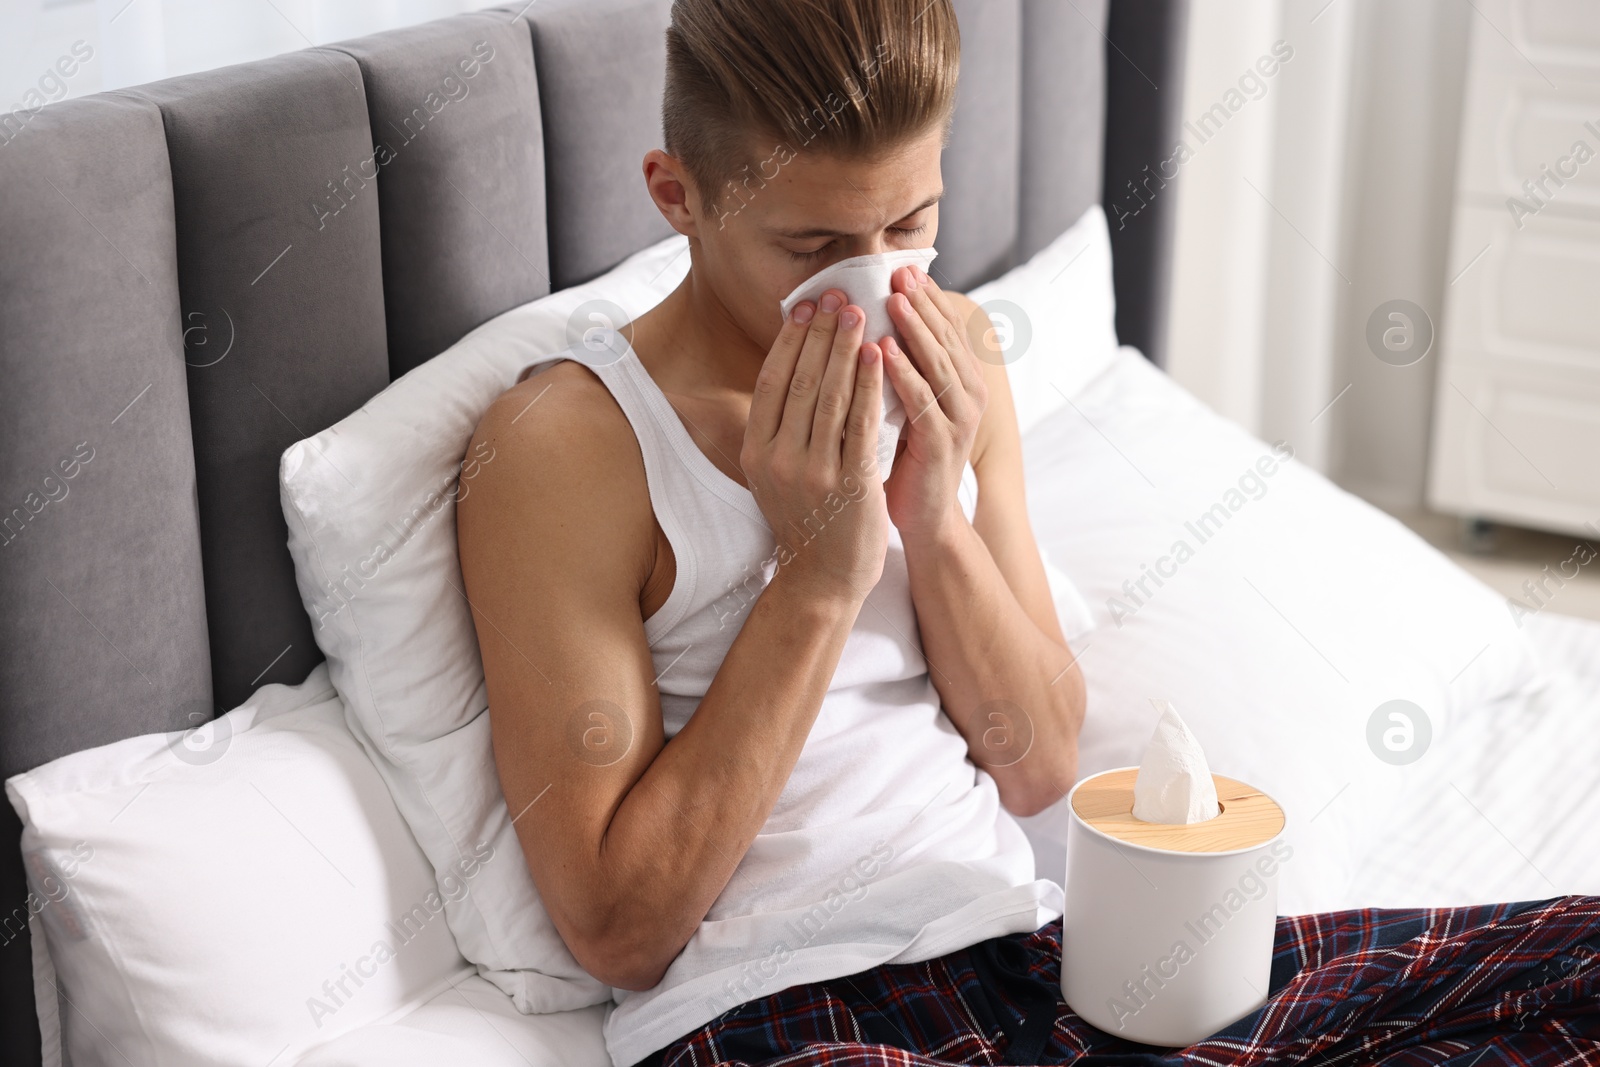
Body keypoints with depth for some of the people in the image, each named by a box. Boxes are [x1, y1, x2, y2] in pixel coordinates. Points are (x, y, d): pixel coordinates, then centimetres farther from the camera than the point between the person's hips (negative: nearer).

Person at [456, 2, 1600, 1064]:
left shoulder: (946, 361, 10)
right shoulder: (568, 437, -9)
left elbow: (1042, 769, 10)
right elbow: (617, 927, -11)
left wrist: (935, 523, -7)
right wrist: (816, 577, -16)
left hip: (1026, 953, 7)